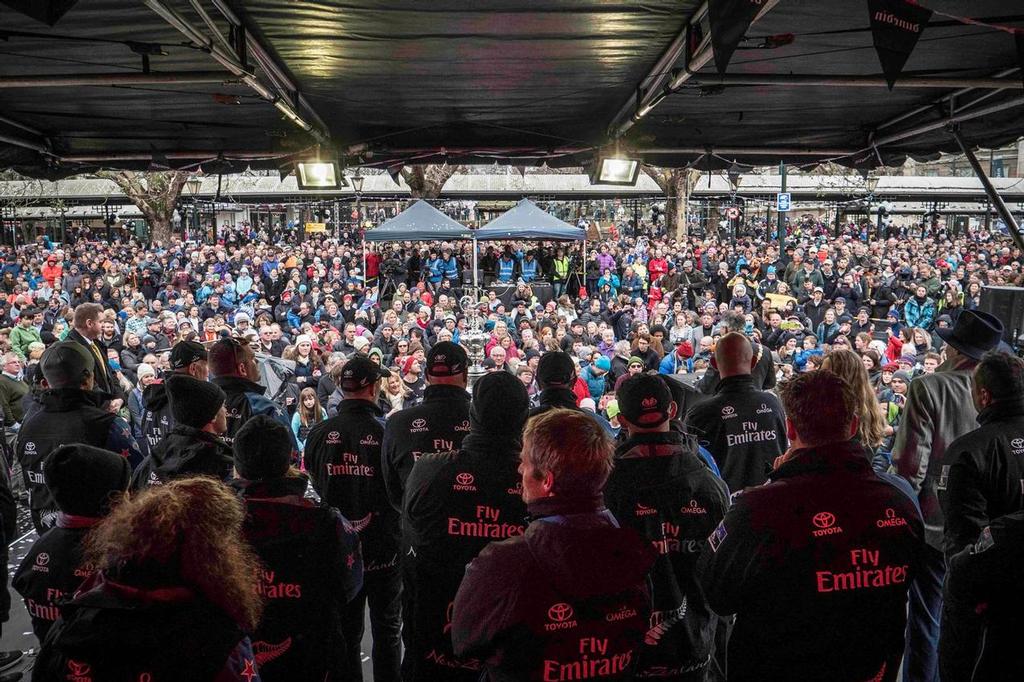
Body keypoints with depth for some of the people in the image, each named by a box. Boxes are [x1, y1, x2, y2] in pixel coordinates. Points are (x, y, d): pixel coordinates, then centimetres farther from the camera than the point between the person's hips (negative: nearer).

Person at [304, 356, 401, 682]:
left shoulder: (319, 432, -8)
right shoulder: (387, 432, -18)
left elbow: (311, 486, 5)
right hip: (383, 544, -3)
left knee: (345, 628, 15)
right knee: (386, 629, 13)